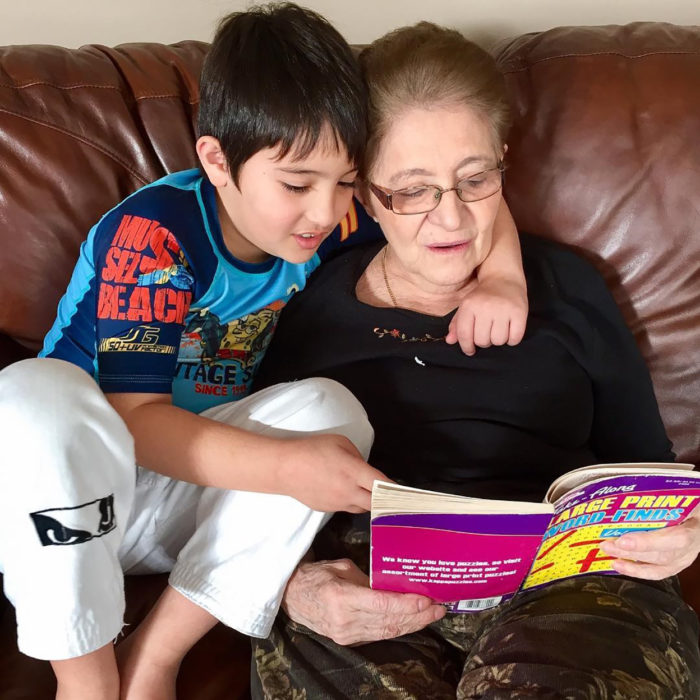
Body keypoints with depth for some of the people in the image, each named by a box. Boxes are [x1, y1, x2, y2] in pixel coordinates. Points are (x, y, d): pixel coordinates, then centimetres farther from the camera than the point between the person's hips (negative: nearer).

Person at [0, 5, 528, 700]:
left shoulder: (326, 218, -6)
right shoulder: (153, 232, -22)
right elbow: (135, 415, -26)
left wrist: (501, 279, -15)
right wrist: (287, 467, -36)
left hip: (199, 488, 5)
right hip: (76, 489, -4)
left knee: (329, 409, -22)